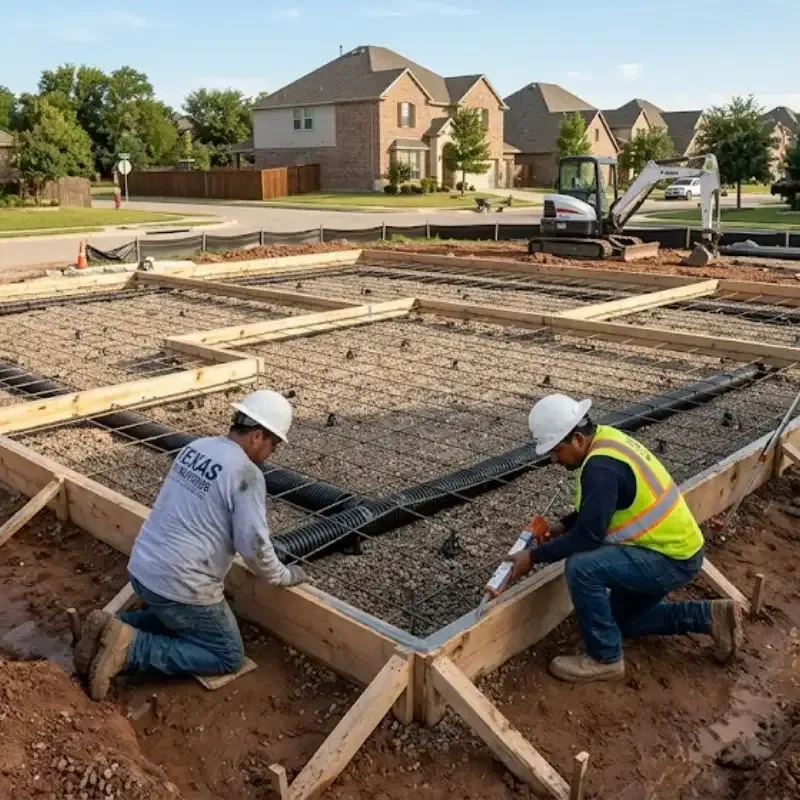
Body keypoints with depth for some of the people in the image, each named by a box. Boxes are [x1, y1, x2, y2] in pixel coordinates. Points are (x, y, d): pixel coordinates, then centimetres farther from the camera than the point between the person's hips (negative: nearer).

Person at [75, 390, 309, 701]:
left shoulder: (195, 447, 7)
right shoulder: (247, 474, -18)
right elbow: (253, 546, -16)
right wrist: (282, 575, 3)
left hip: (141, 568, 9)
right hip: (180, 585, -8)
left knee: (178, 620, 33)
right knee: (229, 656, 8)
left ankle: (114, 629, 10)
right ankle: (131, 647, -6)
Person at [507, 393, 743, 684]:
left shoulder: (601, 467, -28)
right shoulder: (605, 439, 2)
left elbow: (588, 537, -27)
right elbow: (597, 509, 17)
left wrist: (534, 556, -18)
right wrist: (563, 526, 7)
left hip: (671, 558, -10)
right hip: (673, 545, 10)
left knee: (581, 568, -27)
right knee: (623, 618, 23)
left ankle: (605, 659, -8)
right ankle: (712, 616, 22)